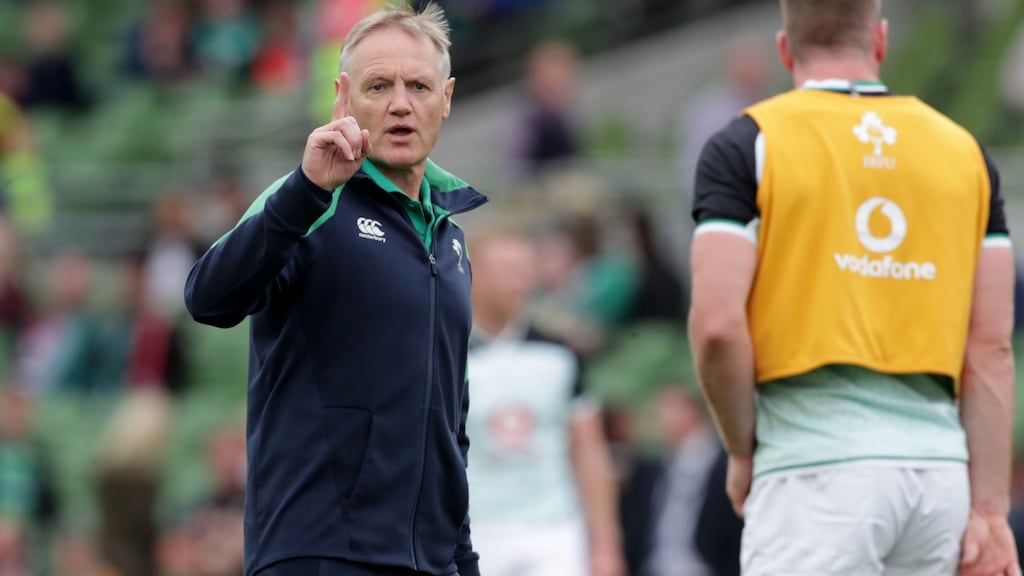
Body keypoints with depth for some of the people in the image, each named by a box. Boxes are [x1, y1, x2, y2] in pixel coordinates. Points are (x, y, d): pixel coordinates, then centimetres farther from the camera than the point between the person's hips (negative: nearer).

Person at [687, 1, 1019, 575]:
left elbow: (717, 327, -9)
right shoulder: (964, 151, 12)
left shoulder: (747, 146, 1)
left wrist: (743, 451, 7)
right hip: (938, 459, 5)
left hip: (817, 466, -5)